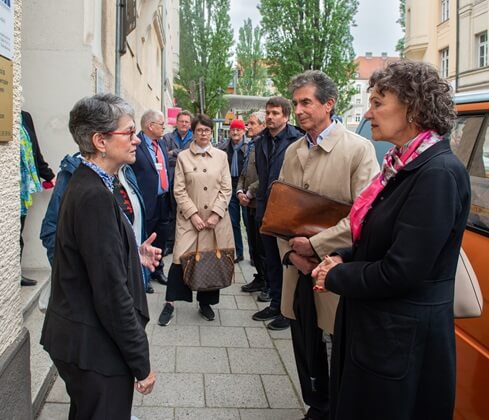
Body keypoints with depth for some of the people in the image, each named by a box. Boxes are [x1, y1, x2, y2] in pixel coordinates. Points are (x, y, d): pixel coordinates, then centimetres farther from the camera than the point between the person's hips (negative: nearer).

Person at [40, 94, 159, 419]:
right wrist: (141, 364, -17)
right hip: (94, 348, -10)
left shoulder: (85, 184, 6)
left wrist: (134, 255, 3)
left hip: (76, 339, 10)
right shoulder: (96, 196, -24)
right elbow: (111, 291, -25)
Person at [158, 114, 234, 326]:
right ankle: (169, 304, 4)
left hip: (215, 219, 2)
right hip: (189, 218, -1)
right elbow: (179, 190, -1)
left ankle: (205, 303, 20)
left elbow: (226, 189, 4)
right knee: (181, 258, -9)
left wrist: (216, 214, -7)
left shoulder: (221, 156, 7)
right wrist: (193, 214, -11)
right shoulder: (183, 157, 3)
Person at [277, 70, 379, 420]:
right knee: (306, 349, 17)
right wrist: (290, 252, -4)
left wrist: (315, 245, -18)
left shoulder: (359, 149, -11)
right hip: (299, 271, 6)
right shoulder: (293, 152, 9)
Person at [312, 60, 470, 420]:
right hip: (369, 325, 9)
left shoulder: (439, 172, -22)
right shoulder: (402, 164, 7)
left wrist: (335, 277, -11)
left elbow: (400, 271, -25)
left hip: (403, 340, -8)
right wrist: (343, 259, 0)